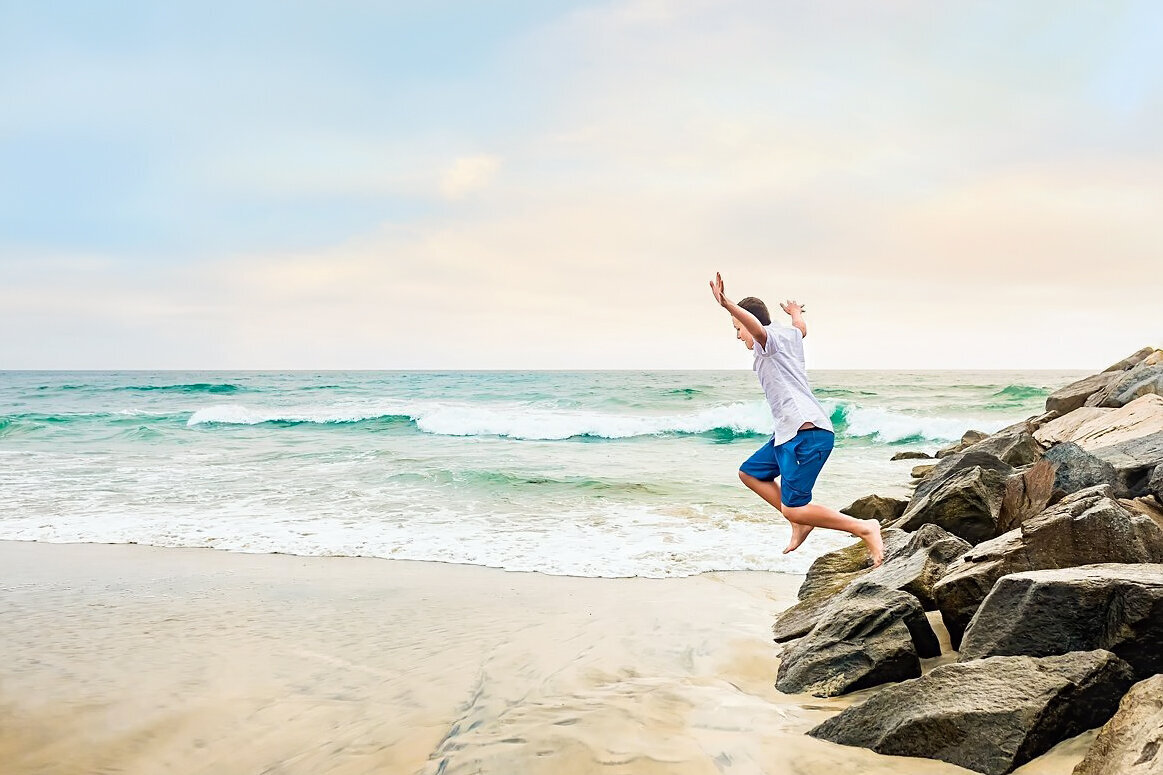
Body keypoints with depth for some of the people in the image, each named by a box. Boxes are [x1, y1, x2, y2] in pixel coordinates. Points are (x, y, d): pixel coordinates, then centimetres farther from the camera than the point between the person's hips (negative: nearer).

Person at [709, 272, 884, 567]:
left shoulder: (769, 338, -5)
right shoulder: (789, 335, 21)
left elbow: (756, 325, -30)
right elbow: (801, 327, 46)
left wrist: (726, 304, -47)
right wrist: (795, 312, 69)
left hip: (807, 433, -10)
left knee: (794, 509, -13)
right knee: (749, 473, 19)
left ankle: (863, 528, -5)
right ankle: (801, 521, 15)